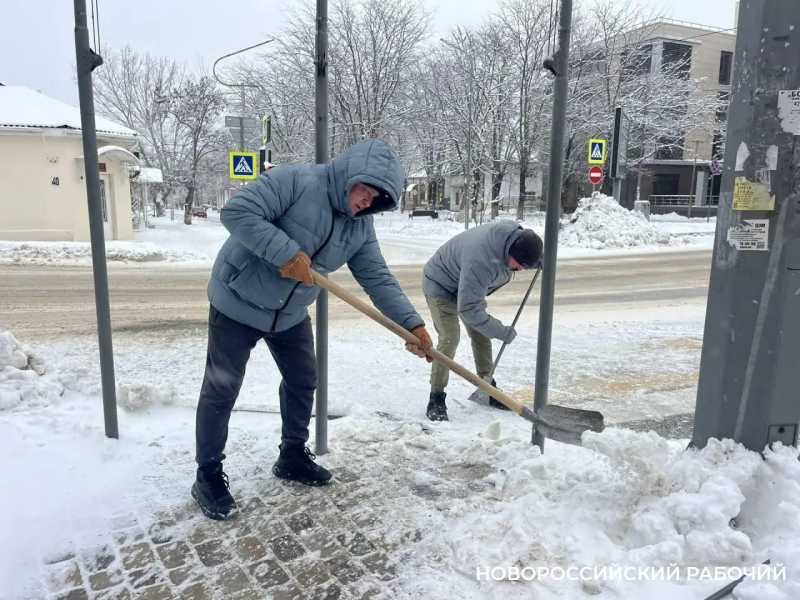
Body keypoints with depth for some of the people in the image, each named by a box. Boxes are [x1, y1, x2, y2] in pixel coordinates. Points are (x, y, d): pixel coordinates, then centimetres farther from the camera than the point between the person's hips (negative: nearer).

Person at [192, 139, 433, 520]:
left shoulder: (360, 226, -4)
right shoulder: (295, 181, -24)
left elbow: (378, 279, -5)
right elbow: (237, 212, -30)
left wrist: (411, 323, -15)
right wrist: (286, 252, -36)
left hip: (290, 314, 7)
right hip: (239, 302, -7)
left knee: (303, 381, 14)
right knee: (221, 390, 0)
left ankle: (293, 456, 34)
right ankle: (208, 475, 17)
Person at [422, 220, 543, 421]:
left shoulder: (515, 231, -20)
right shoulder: (480, 261, -44)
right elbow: (468, 309, -38)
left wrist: (537, 260, -11)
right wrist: (503, 332, -30)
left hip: (467, 285, 8)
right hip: (441, 285, -8)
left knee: (481, 335, 9)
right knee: (449, 338, -18)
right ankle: (436, 399, -6)